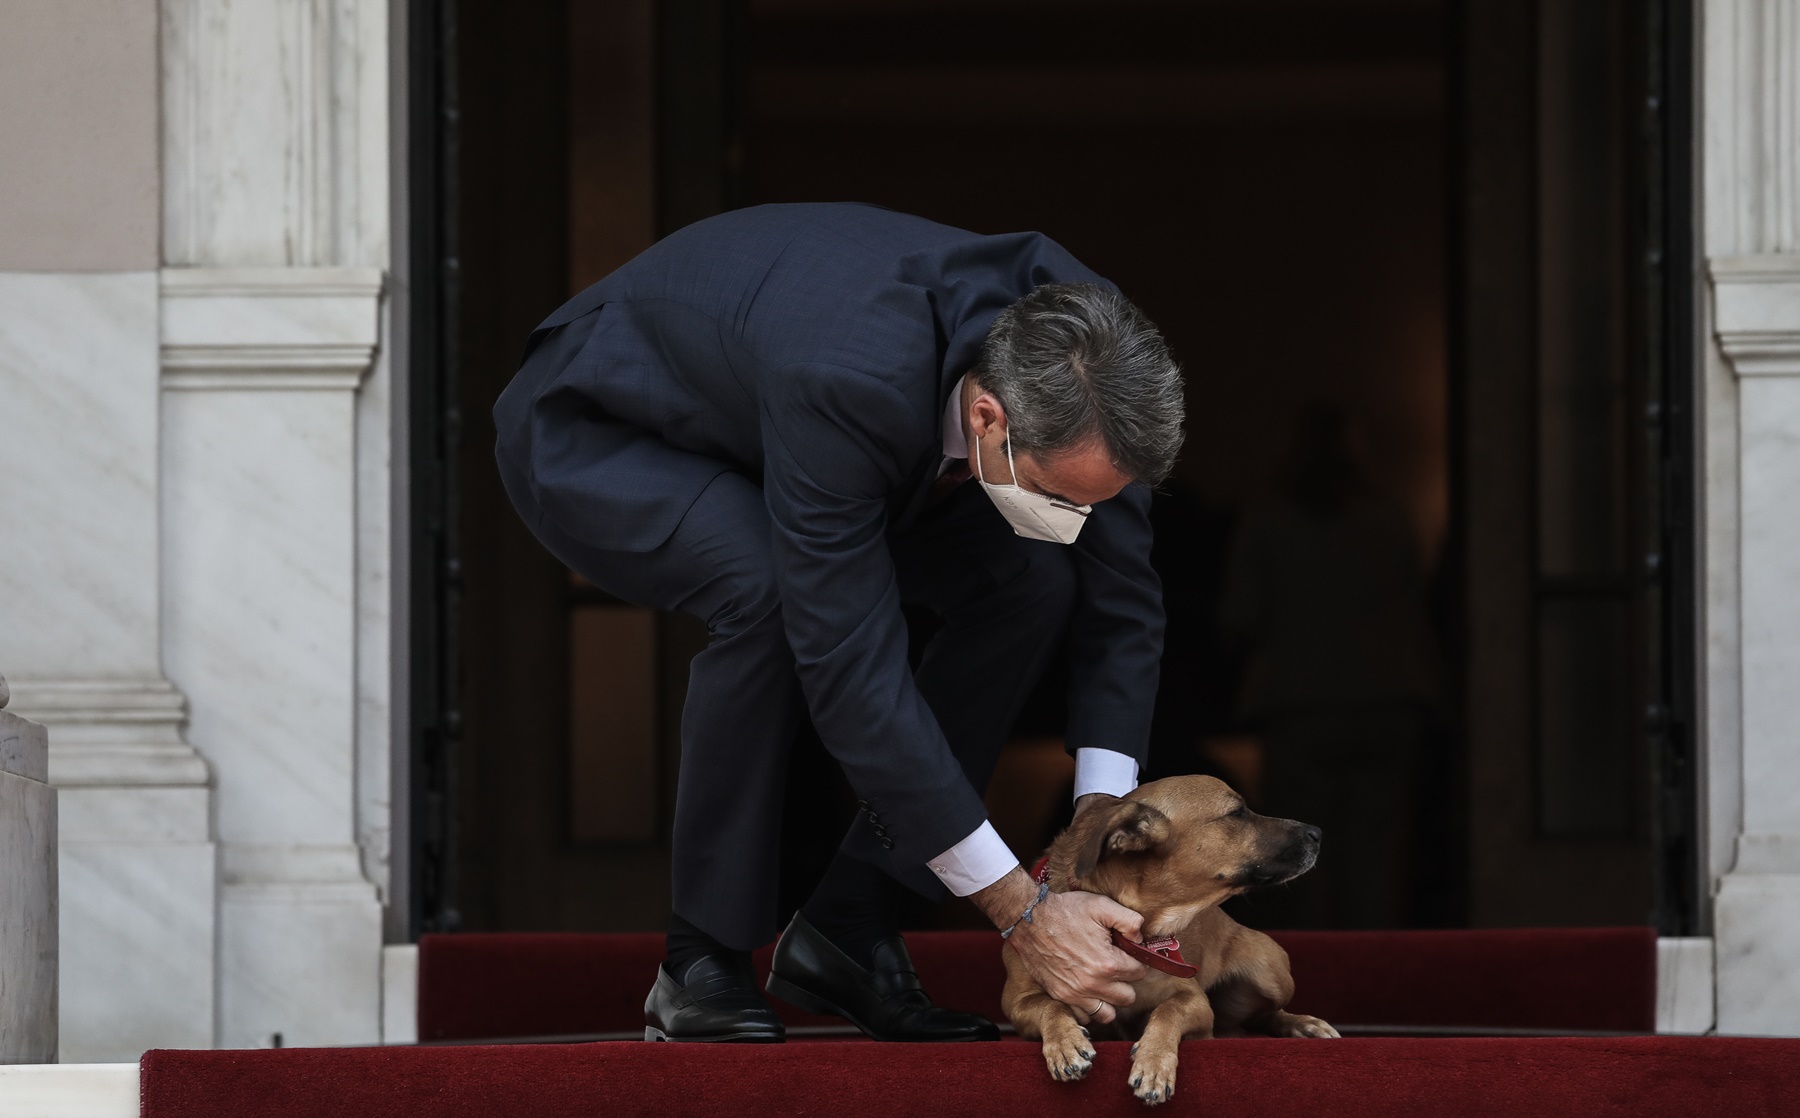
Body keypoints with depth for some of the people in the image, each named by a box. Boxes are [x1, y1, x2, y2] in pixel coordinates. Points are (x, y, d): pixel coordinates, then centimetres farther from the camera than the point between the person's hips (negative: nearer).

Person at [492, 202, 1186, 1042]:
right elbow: (854, 674, -42)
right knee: (767, 586, -36)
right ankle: (702, 966, -19)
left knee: (1033, 581, -13)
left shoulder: (1074, 361, -24)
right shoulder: (851, 382, -44)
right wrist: (1025, 915, -38)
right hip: (586, 436, -6)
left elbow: (1120, 596, -11)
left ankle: (845, 932, -4)